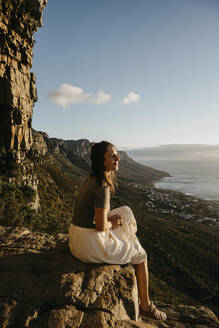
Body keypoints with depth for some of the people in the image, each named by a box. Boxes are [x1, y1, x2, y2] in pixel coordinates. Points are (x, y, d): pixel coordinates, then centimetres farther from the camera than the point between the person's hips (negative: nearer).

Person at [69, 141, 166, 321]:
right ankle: (145, 306, 32)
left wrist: (111, 218, 3)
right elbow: (101, 226, -23)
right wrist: (112, 223, -2)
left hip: (76, 238, 9)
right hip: (91, 245, -9)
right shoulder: (103, 186, -25)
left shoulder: (91, 179, 4)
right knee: (141, 256, 11)